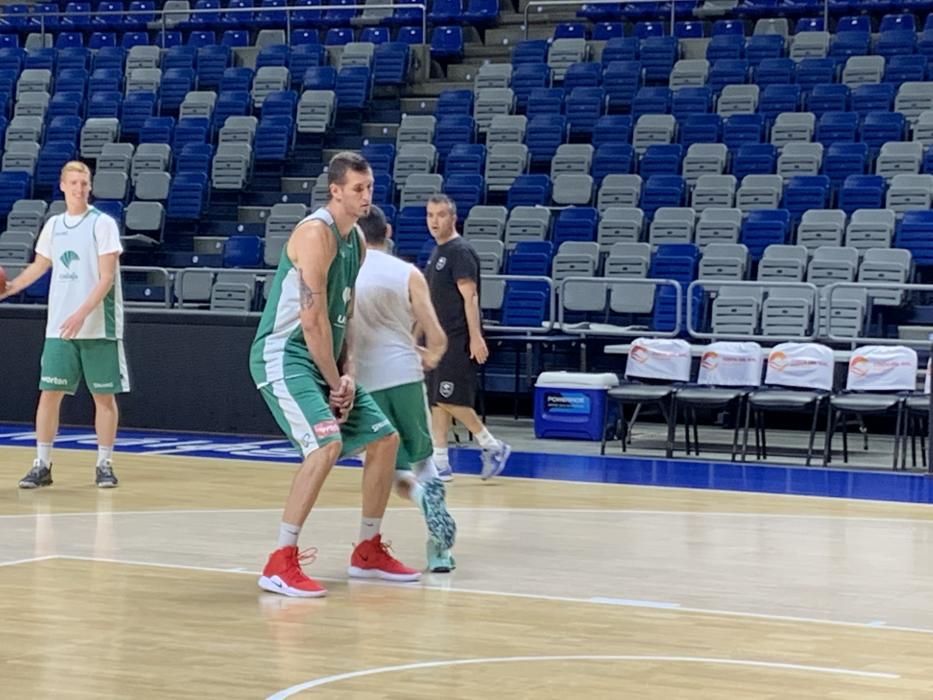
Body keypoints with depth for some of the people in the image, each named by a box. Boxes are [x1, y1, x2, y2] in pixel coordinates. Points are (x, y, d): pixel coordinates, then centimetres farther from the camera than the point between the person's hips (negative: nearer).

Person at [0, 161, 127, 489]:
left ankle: (105, 465, 11)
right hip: (59, 328, 4)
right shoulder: (53, 225, 9)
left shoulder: (102, 223, -6)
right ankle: (42, 465, 6)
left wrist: (82, 314, -22)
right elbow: (40, 266, 25)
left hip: (99, 327, -4)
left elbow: (107, 277, -13)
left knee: (104, 395, 2)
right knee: (49, 393, 0)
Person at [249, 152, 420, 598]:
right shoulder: (317, 233, -17)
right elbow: (312, 319, -21)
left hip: (324, 360, 10)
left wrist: (348, 375, 0)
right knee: (326, 444, -27)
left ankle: (368, 552, 24)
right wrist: (335, 382, -15)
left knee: (384, 440, 11)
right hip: (283, 355, -10)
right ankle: (280, 564, -22)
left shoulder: (355, 240, 12)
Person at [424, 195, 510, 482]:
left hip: (458, 339, -9)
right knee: (437, 401, 6)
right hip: (440, 337, 9)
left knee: (450, 399, -10)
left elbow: (470, 296, -18)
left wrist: (476, 338, -23)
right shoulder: (438, 252, 15)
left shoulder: (460, 251, -12)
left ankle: (493, 447, 3)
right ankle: (440, 462, 8)